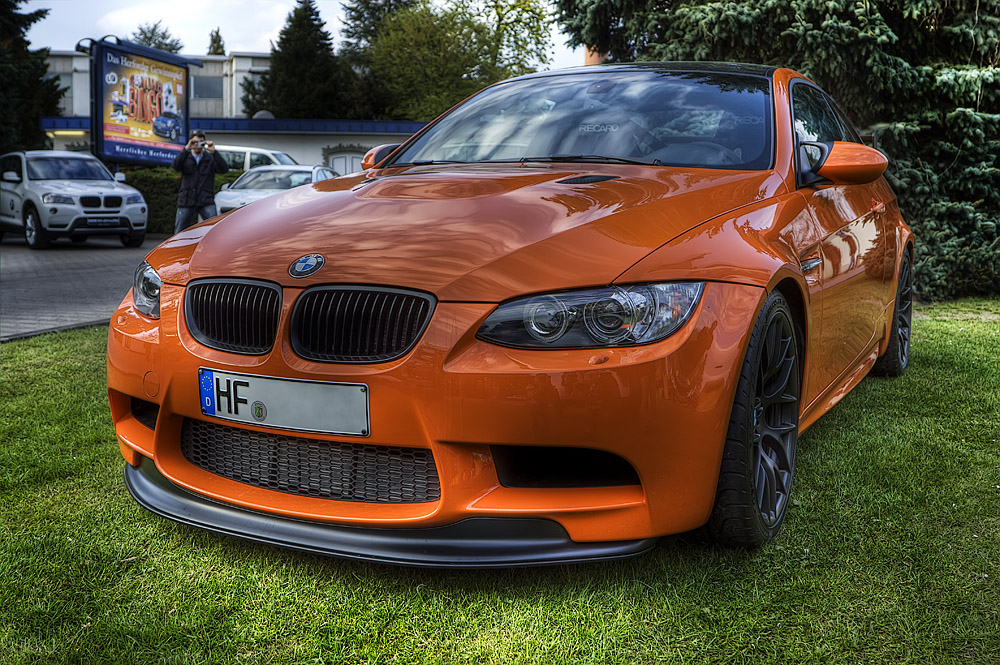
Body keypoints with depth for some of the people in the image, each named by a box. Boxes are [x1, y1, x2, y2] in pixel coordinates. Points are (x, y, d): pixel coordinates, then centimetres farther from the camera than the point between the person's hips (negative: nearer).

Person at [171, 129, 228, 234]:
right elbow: (176, 166, -12)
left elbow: (224, 169, -9)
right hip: (186, 202, 1)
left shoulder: (210, 158, 9)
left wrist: (214, 152, -18)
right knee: (179, 233, 6)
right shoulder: (185, 158, 10)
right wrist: (186, 149, -19)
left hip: (206, 202, -1)